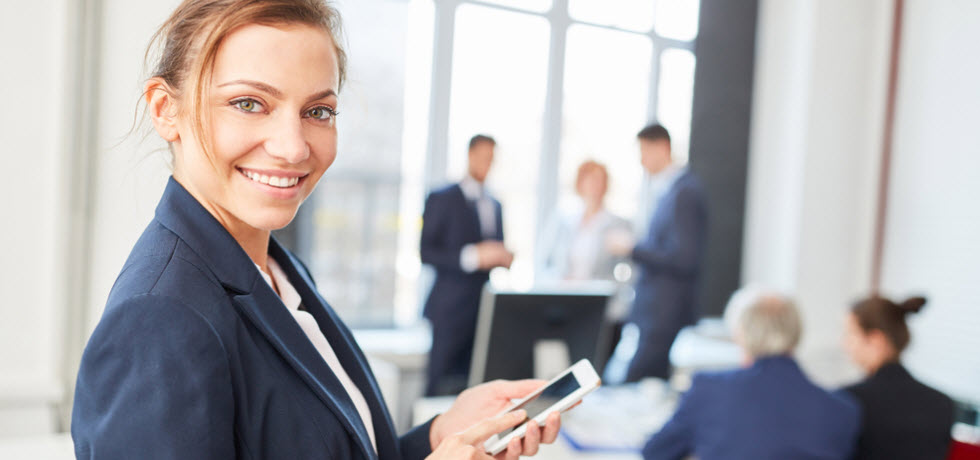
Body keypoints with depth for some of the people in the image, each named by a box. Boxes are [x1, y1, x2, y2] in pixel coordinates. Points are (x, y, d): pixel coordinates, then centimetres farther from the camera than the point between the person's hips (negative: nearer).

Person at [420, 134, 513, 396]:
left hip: (486, 306, 5)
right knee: (441, 385, -5)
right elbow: (426, 252, -9)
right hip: (451, 308, -5)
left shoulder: (496, 205, 19)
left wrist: (504, 257, 1)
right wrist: (471, 256, -20)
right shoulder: (441, 199, -1)